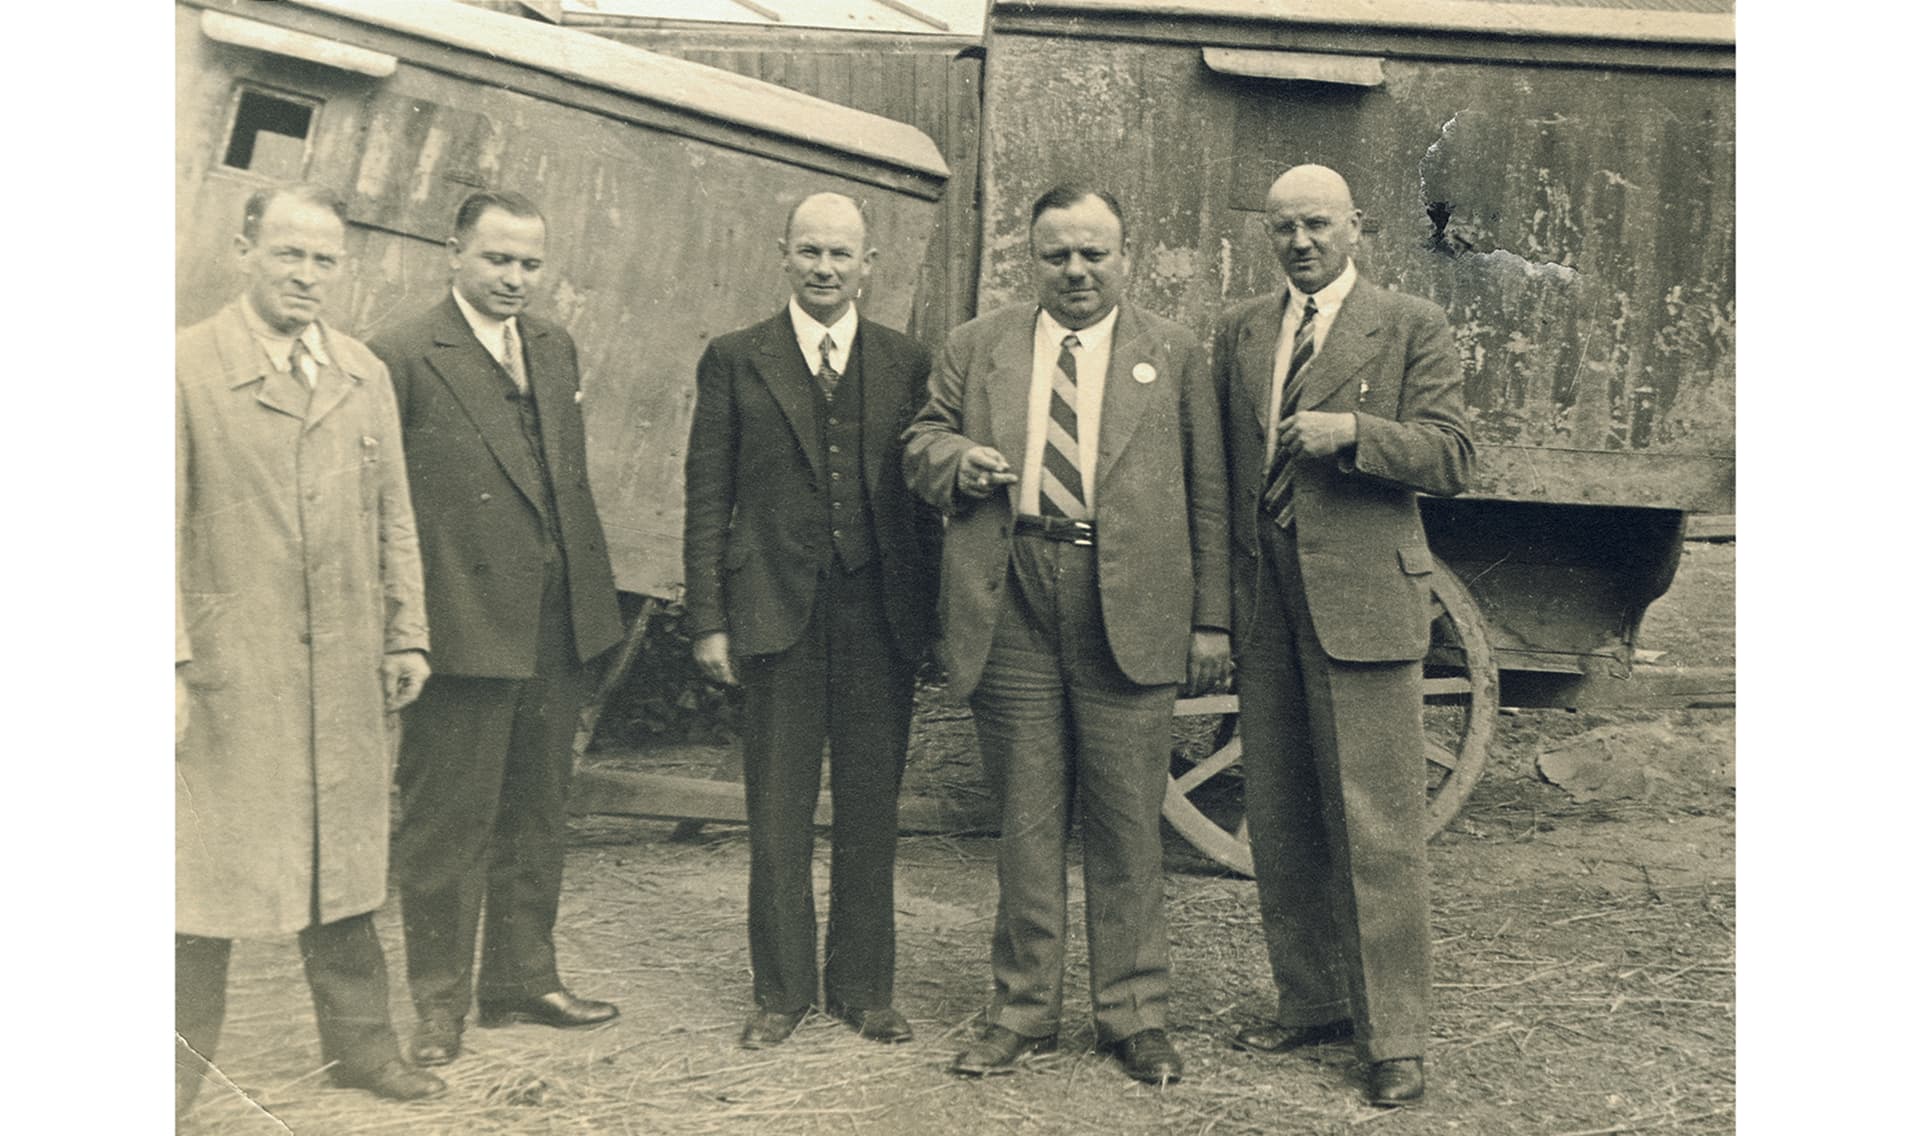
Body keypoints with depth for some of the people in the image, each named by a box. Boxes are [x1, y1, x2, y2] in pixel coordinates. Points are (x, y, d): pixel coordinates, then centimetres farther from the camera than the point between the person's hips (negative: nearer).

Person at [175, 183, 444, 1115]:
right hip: (227, 669, -5)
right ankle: (177, 1071, 18)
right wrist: (172, 660, -13)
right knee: (204, 866, 4)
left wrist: (407, 635, 10)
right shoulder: (187, 367, -5)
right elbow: (165, 525, -8)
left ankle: (360, 1045, 27)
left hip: (345, 671, 5)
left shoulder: (366, 376, 11)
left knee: (346, 861, 14)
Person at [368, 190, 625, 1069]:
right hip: (464, 628, -6)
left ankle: (521, 981, 31)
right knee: (446, 824, 6)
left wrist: (594, 598, 11)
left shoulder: (556, 349, 12)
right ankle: (440, 1002, 21)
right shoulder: (402, 357, -9)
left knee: (536, 817, 17)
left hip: (558, 628, 7)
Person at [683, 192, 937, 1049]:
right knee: (777, 816, 6)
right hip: (776, 612, -1)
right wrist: (709, 619, -3)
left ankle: (864, 989, 22)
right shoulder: (735, 360, 5)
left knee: (871, 810, 9)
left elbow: (925, 494, 8)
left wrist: (931, 613, 4)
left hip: (880, 615, 1)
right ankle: (780, 992, 20)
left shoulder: (908, 364, 9)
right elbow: (707, 498, 3)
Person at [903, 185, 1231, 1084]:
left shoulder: (1173, 354, 10)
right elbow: (922, 443, 16)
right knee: (1025, 818, 8)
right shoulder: (975, 347, 14)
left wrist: (1210, 620, 2)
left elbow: (1207, 494, 8)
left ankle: (1134, 1015, 16)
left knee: (1127, 822, 3)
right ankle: (1023, 1010, 20)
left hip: (1130, 610, -1)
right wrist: (958, 461, -8)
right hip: (1011, 605, 1)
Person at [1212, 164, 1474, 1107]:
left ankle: (1393, 1037, 6)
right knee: (1280, 825, 10)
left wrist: (1351, 430, -18)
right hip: (1264, 605, 5)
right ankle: (1311, 1003, 24)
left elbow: (1453, 458, -3)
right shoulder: (1239, 331, 16)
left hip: (1361, 602, -4)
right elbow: (1219, 464, 16)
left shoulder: (1411, 327, 3)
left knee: (1376, 831, -3)